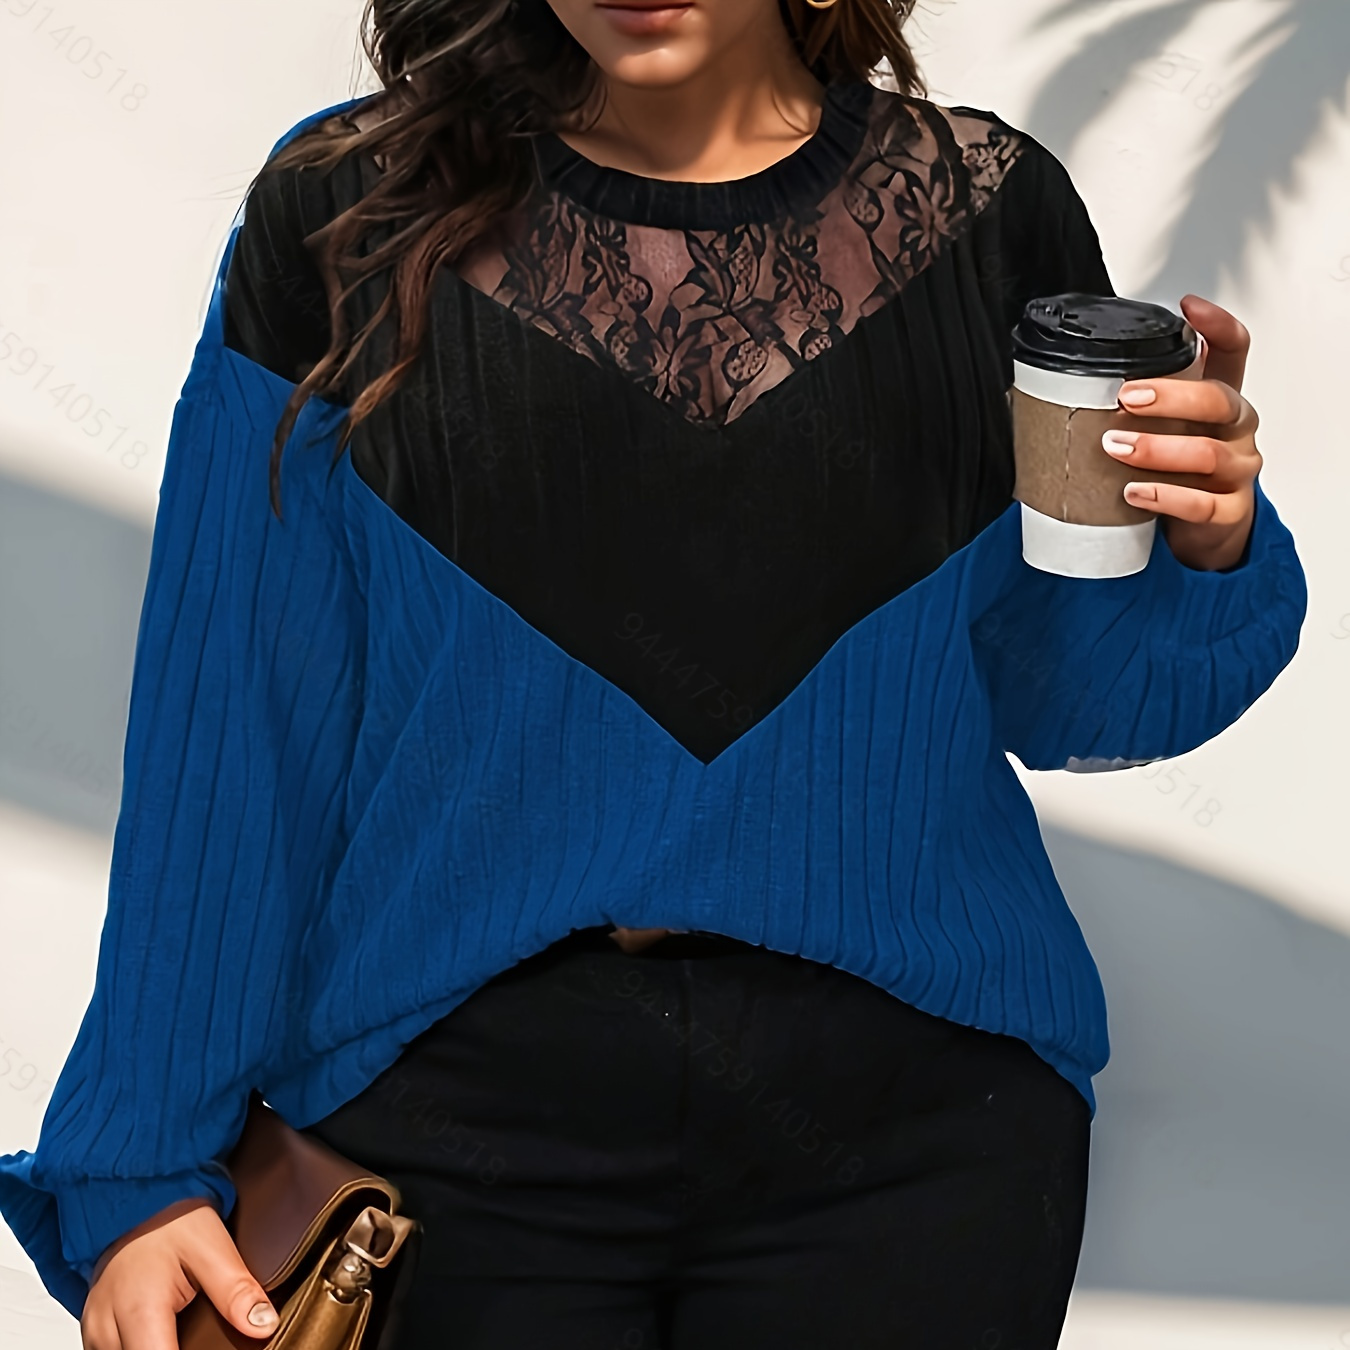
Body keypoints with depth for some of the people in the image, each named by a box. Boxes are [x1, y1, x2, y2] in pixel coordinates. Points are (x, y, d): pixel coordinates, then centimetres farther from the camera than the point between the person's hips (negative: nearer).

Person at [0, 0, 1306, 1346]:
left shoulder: (986, 214, 1)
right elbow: (229, 729, -3)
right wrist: (140, 1163, -6)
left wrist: (1201, 555, -14)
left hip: (901, 1135, 1)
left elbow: (1061, 697, 7)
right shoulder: (346, 215, -3)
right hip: (458, 1124, -1)